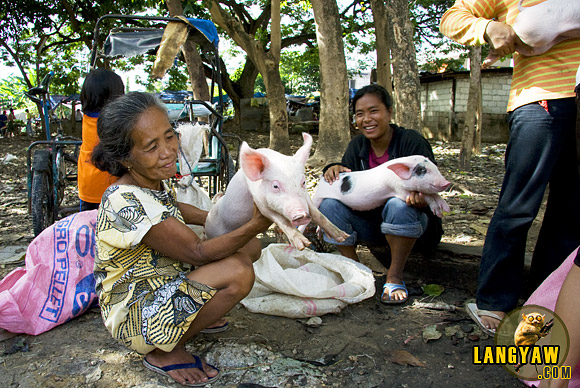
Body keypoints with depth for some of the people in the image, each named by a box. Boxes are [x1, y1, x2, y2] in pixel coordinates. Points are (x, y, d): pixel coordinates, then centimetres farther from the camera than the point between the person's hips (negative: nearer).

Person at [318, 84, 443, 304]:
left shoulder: (411, 141, -14)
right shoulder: (357, 146, 1)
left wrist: (421, 196, -43)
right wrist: (334, 171, -22)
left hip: (411, 223, -4)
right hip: (371, 224, 4)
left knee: (399, 206, -37)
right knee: (329, 205, -20)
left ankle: (395, 277, -16)